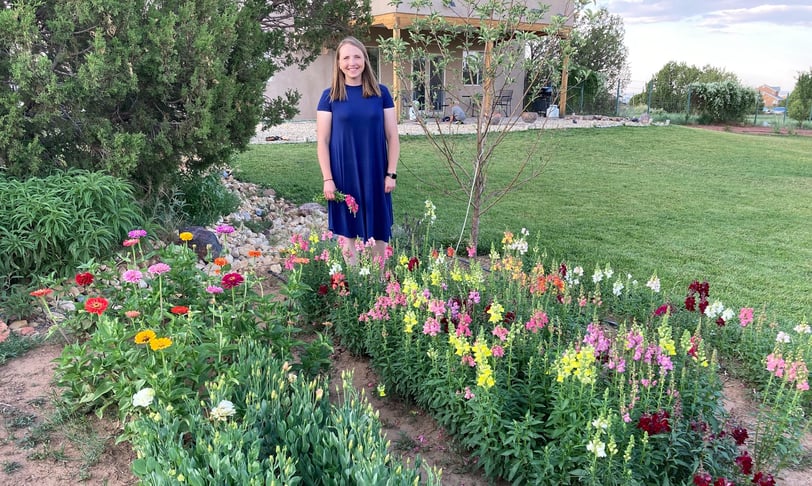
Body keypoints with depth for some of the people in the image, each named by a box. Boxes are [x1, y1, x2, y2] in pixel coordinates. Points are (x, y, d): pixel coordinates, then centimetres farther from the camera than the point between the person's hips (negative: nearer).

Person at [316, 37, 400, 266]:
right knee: (348, 233, 6)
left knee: (377, 234, 7)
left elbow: (392, 137, 5)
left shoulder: (381, 93, 4)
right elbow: (322, 141, 0)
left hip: (375, 175, 1)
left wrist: (391, 173, -2)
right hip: (344, 176, -1)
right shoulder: (330, 96, 1)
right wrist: (328, 179, -8)